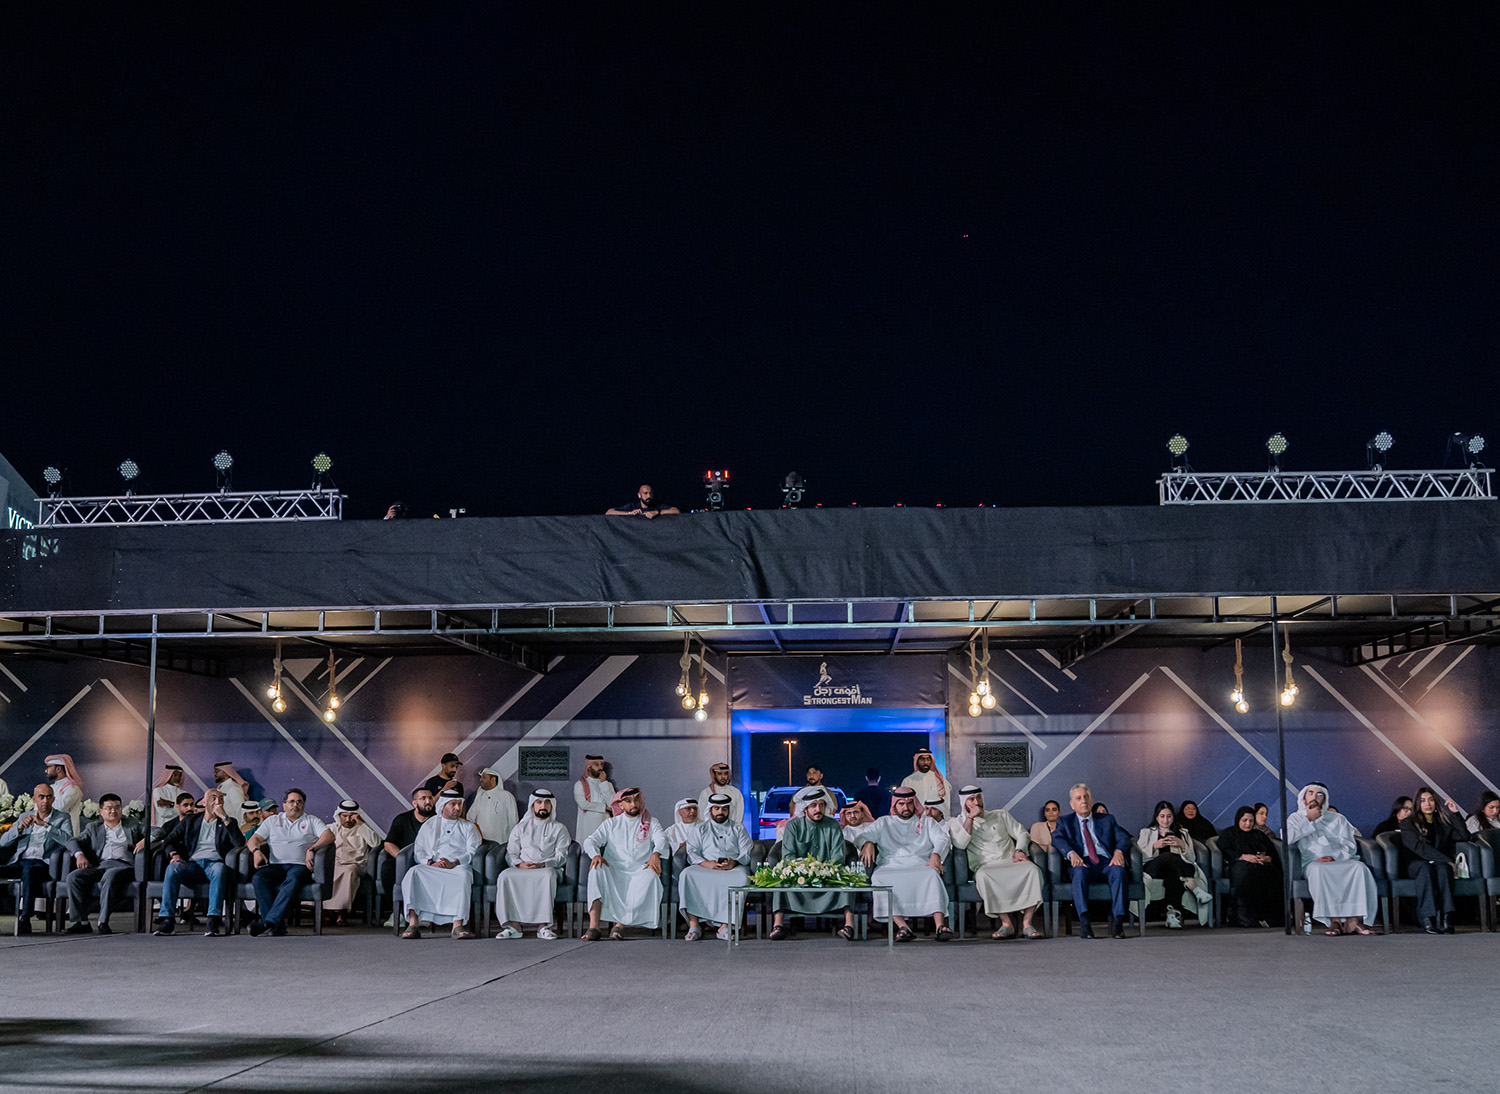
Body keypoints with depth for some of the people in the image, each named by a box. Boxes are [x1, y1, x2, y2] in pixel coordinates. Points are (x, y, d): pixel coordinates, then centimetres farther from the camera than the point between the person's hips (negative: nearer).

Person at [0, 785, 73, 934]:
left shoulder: (63, 818, 13)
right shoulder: (25, 817, 24)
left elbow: (68, 840, -7)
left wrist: (44, 824, -12)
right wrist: (20, 827, -4)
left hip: (42, 864, -4)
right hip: (19, 862, 4)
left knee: (29, 871, -39)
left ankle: (24, 919, -44)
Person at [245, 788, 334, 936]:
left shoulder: (311, 821, 18)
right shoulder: (272, 821, 24)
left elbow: (329, 836, 3)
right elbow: (254, 839, 18)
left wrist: (312, 849, -12)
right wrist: (256, 851, -6)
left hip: (300, 865, -2)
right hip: (275, 866, 2)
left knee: (292, 880, -38)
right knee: (258, 878, -31)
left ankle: (269, 921, -47)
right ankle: (277, 925, -38)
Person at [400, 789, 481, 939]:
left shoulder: (468, 827, 20)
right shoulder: (429, 826, 23)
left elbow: (473, 852, 5)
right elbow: (418, 851, 12)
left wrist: (454, 863, -13)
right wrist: (431, 863, -10)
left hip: (458, 866, -1)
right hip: (431, 868, 1)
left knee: (463, 875, -38)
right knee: (414, 872, -32)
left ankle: (457, 925, -45)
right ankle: (413, 924, -40)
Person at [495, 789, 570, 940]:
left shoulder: (559, 828, 15)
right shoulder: (521, 827, 21)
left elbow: (561, 856, 3)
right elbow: (511, 853, 13)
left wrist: (542, 865, -15)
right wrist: (520, 864, -10)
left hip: (547, 868, -2)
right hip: (521, 869, 2)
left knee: (548, 875, -39)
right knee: (505, 875, -31)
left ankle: (544, 926, -40)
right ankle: (513, 924, -34)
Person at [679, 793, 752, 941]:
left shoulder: (738, 829, 22)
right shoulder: (700, 829, 22)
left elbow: (747, 854, 10)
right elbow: (692, 853, 7)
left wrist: (734, 862, -13)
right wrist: (706, 863, -14)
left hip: (733, 868, 0)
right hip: (705, 868, 1)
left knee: (742, 877, -36)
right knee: (687, 874, -33)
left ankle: (725, 925, -37)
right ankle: (694, 925, -35)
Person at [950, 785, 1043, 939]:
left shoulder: (1000, 815, 22)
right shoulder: (956, 823, 14)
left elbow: (1022, 834, 19)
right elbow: (960, 844, -5)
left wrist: (1019, 851, -2)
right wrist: (971, 817, -5)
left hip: (1011, 862, 2)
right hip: (987, 866, -2)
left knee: (1032, 869, -31)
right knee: (983, 876, -39)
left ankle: (1027, 924, -31)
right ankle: (1006, 923, -35)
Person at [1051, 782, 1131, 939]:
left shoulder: (1107, 820, 25)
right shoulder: (1065, 822, 21)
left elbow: (1123, 838, 11)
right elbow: (1057, 839, 0)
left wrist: (1119, 851, -14)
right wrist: (1071, 853, -22)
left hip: (1106, 863, 1)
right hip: (1082, 862, -1)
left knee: (1118, 870, -33)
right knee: (1079, 871, -37)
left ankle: (1117, 921, -39)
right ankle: (1084, 922, -46)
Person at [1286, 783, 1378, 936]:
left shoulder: (1337, 819, 22)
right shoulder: (1296, 818, 19)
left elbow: (1350, 847, 9)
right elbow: (1287, 838, -4)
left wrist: (1334, 857, -11)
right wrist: (1309, 819, 1)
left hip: (1340, 860, 2)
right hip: (1313, 863, -2)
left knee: (1359, 868, -32)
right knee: (1319, 870, -38)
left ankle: (1354, 921, -38)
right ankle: (1334, 920, -40)